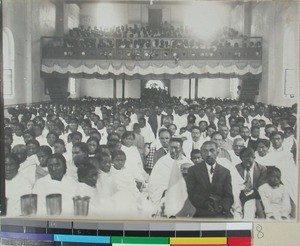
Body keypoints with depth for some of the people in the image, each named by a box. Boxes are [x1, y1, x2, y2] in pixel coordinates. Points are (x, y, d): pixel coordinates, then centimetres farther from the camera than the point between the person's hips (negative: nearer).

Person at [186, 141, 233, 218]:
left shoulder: (225, 172, 13)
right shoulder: (193, 170, 7)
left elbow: (229, 197, 9)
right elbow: (192, 195, -1)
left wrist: (222, 206, -13)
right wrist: (206, 205, -17)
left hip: (221, 213, 3)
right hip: (201, 214, -3)